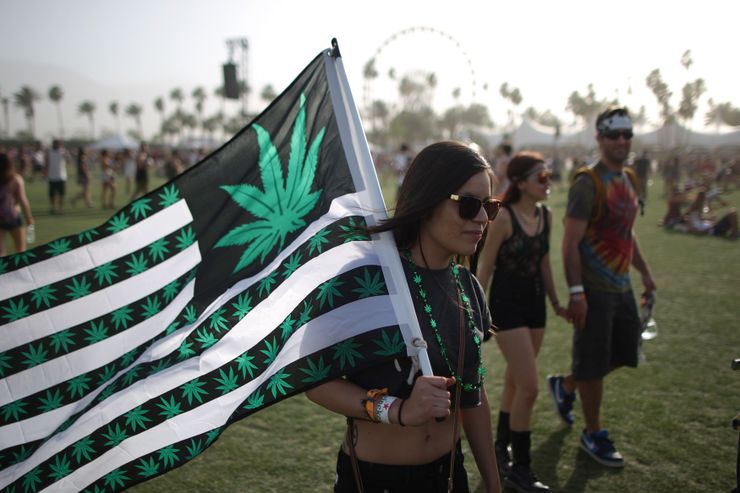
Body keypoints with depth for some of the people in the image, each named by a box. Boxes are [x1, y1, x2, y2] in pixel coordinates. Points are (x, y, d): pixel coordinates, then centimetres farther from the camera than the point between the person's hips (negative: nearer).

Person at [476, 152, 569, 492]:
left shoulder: (546, 216, 3)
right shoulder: (503, 217, -16)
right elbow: (485, 267, -11)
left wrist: (555, 302, 20)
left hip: (534, 304, 7)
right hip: (506, 305, -7)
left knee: (515, 382, 16)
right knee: (528, 387, -8)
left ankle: (501, 448, 35)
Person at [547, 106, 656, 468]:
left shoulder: (627, 180, 12)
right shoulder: (588, 183, -15)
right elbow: (570, 242, -18)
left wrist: (644, 272, 21)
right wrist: (576, 293, -23)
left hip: (621, 286, 9)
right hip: (595, 290, -8)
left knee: (624, 353, 16)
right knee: (593, 364, 2)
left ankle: (565, 385, 36)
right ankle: (593, 435, 19)